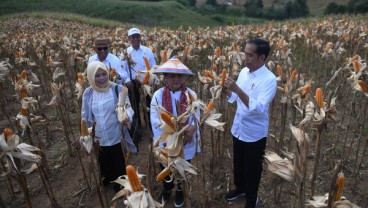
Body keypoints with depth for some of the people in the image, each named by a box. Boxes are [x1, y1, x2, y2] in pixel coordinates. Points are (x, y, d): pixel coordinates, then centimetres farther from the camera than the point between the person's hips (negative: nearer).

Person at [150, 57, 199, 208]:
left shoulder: (191, 94, -9)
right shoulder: (158, 95, -13)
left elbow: (197, 116, -11)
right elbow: (155, 120, -19)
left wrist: (192, 128, -31)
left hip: (185, 143, 0)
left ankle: (180, 191, 52)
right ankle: (167, 190, 53)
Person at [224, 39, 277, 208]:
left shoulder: (269, 79, -22)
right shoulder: (244, 72, -1)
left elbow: (259, 108, -32)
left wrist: (238, 89, -38)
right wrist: (227, 88, -13)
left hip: (255, 133, -6)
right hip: (238, 128, 6)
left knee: (252, 168, 15)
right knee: (238, 162, 25)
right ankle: (240, 188, 51)